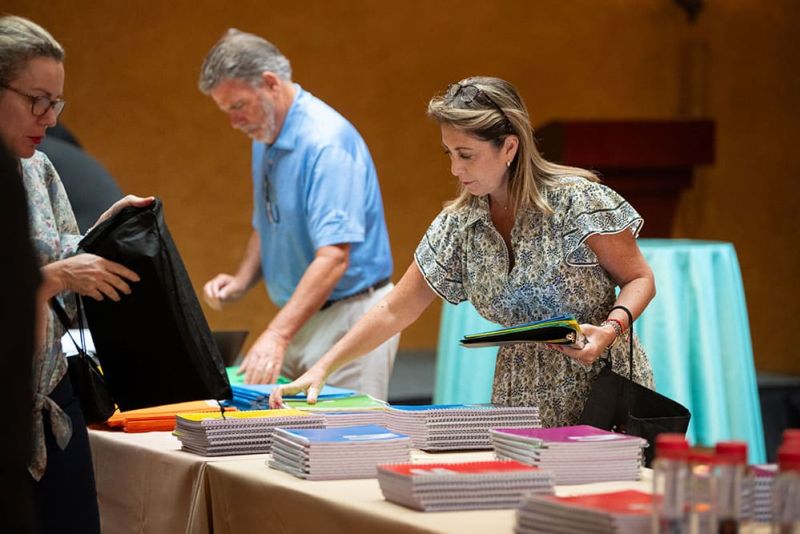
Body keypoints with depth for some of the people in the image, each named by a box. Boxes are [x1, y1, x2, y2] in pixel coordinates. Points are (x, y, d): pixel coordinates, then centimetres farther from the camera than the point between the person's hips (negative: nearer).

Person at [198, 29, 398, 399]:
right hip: (301, 318, 9)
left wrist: (276, 335, -35)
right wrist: (241, 281, 3)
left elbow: (333, 257, -28)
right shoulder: (266, 139, 10)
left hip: (349, 317, -8)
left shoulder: (326, 141, -20)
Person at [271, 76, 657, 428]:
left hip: (603, 388, -4)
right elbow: (394, 311, 8)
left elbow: (640, 279, -1)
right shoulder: (458, 225, 4)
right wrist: (321, 369, 1)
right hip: (523, 401, 4)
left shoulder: (580, 201, -10)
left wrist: (610, 329, -22)